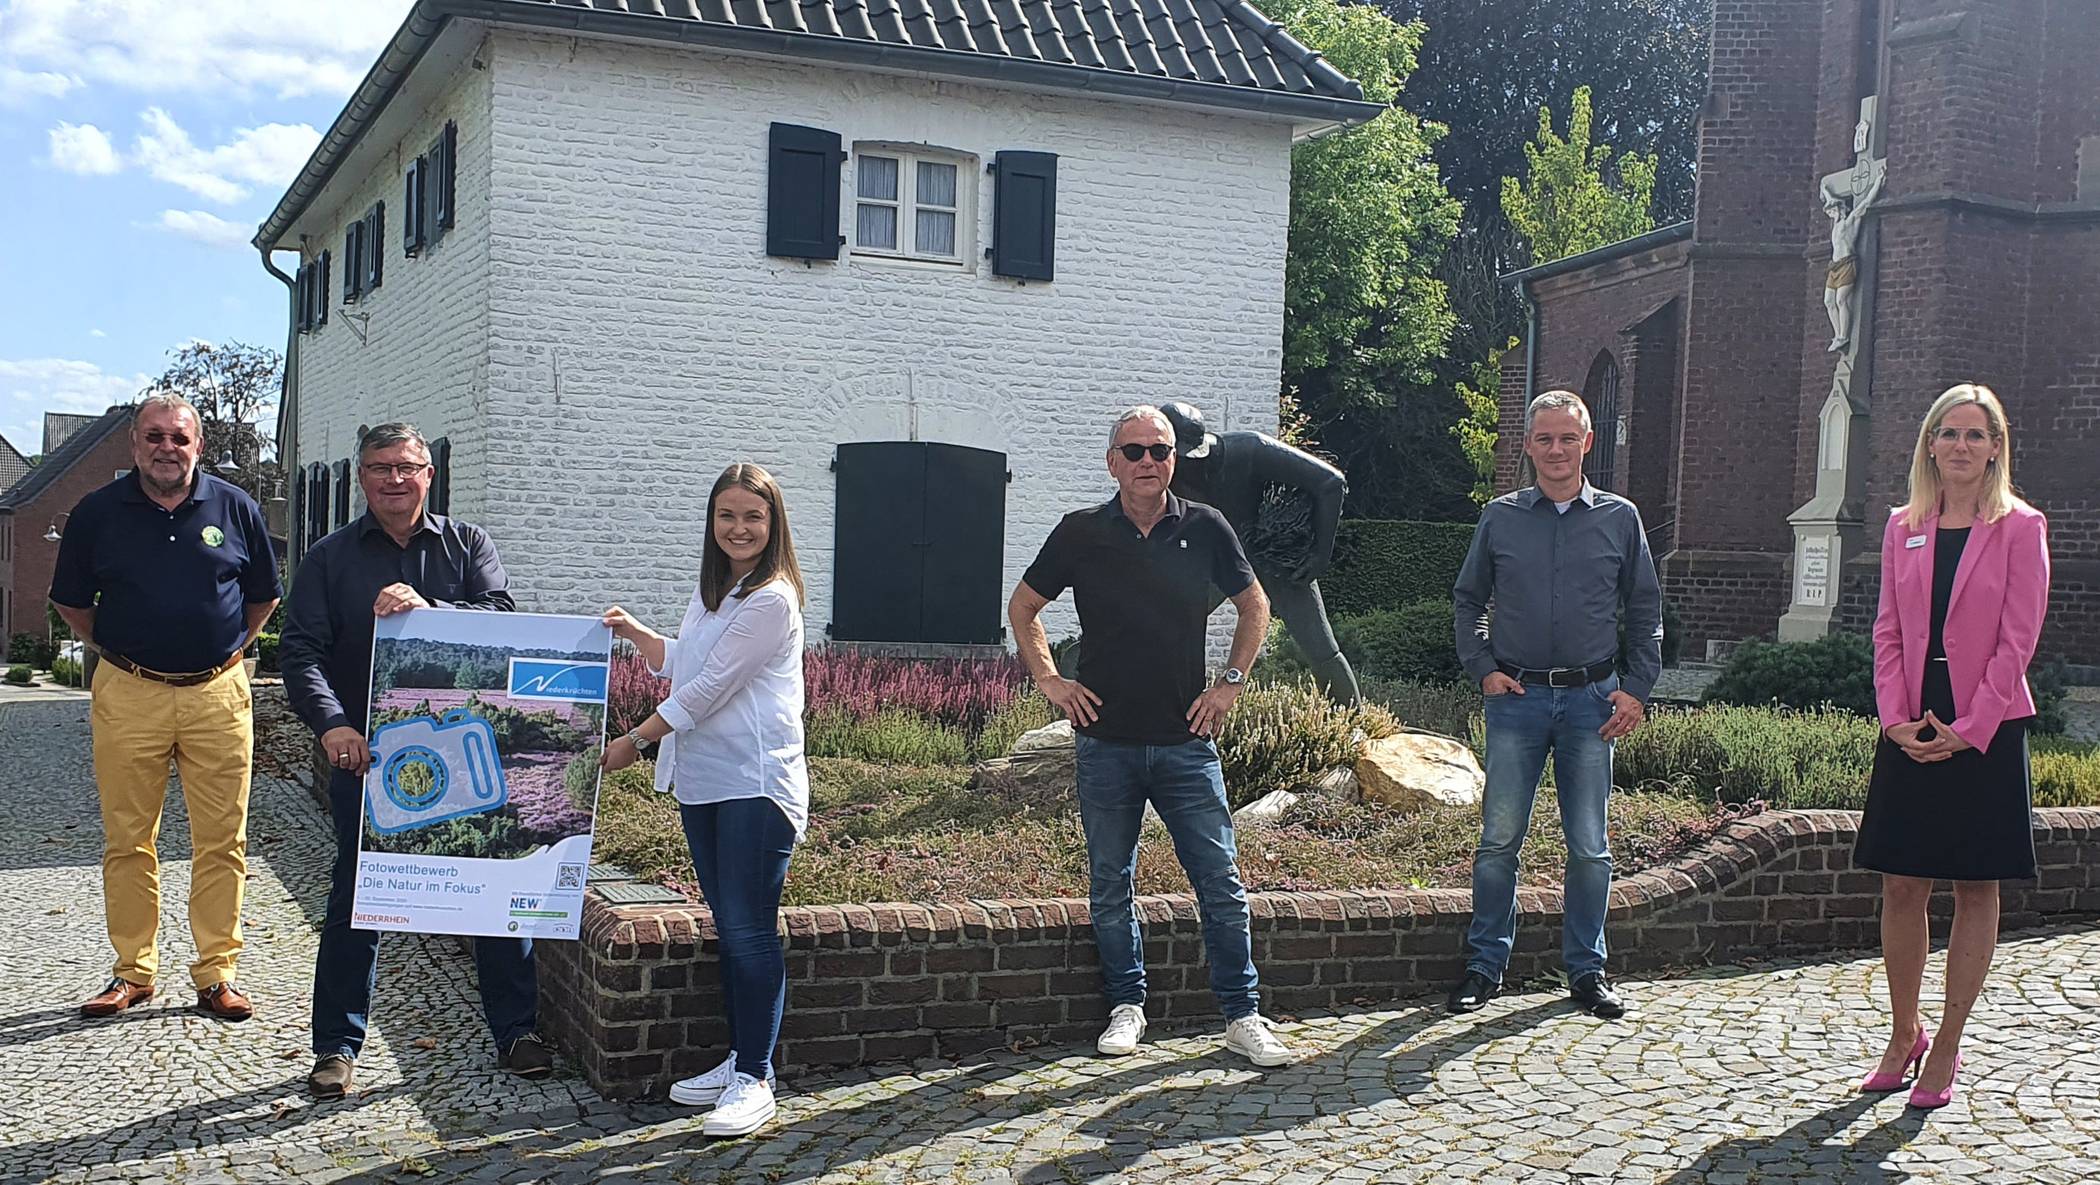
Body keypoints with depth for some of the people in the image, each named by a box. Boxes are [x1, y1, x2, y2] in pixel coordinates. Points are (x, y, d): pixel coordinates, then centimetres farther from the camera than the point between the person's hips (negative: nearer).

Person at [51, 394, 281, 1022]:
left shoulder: (235, 508, 4)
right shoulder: (97, 512, 4)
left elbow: (264, 597, 16)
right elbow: (71, 601, 14)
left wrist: (227, 650, 10)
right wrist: (117, 654, 9)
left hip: (218, 693, 0)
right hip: (127, 696, 0)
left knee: (222, 842, 1)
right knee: (128, 842, 5)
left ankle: (217, 974, 10)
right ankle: (133, 972, 16)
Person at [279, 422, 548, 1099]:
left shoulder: (467, 545, 8)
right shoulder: (330, 559, 6)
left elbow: (503, 617, -8)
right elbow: (300, 651, -4)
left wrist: (428, 609, -26)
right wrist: (332, 724, -23)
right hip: (367, 756, 0)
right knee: (355, 901, 4)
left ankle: (515, 1031, 16)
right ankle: (336, 1047, 16)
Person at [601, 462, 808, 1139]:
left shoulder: (771, 599, -13)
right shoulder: (710, 592, 14)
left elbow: (710, 688, -14)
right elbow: (680, 667, 29)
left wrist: (634, 741, -9)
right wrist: (636, 635, 12)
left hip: (755, 782, -8)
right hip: (701, 780, 9)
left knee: (750, 930, -7)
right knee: (727, 926, 13)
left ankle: (755, 1078, -1)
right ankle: (737, 1060, 21)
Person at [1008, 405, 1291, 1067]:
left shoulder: (1204, 529, 1)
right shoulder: (1082, 533, 0)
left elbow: (1255, 606, 15)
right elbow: (1023, 608, 13)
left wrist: (1232, 683, 6)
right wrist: (1048, 679, 2)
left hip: (1186, 741, 0)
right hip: (1106, 743, 0)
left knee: (1221, 882, 0)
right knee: (1111, 886, 9)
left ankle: (1242, 1017, 9)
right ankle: (1127, 1006, 23)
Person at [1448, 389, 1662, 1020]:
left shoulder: (1620, 518, 5)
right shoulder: (1500, 518, 5)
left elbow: (1644, 611, 10)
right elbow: (1467, 600, 13)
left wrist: (1636, 689, 2)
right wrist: (1484, 668, 1)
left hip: (1591, 699, 0)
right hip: (1516, 696, 0)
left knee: (1589, 845, 5)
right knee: (1499, 839, 1)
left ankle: (1587, 970, 18)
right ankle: (1484, 966, 11)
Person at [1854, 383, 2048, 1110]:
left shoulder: (2020, 528, -2)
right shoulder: (1904, 527, 9)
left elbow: (2017, 641, -7)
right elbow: (1888, 631, 7)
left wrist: (1967, 729, -14)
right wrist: (1896, 717, -6)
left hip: (1986, 731, -3)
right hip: (1910, 730, 3)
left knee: (1975, 890, 4)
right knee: (1902, 887, 5)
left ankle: (1946, 1049, 12)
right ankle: (1903, 1034, 19)